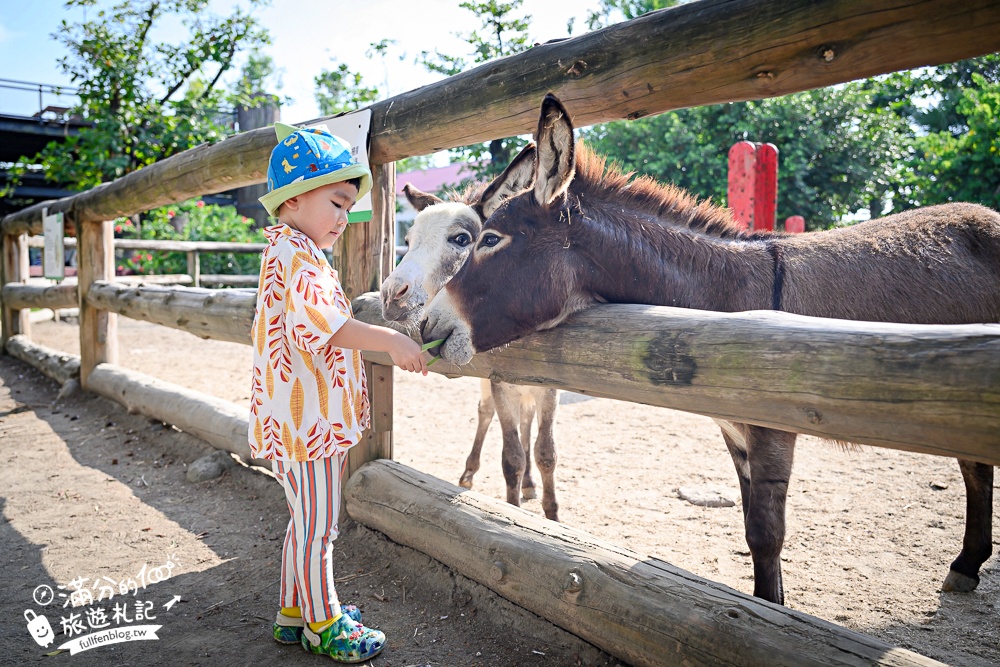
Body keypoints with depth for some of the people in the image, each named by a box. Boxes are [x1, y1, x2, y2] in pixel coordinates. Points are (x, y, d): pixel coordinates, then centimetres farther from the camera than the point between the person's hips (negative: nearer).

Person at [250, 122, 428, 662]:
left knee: (307, 522, 20)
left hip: (309, 419, 11)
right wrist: (391, 340, -27)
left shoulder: (290, 251, 19)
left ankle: (293, 612, 33)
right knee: (317, 527, 2)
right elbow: (324, 324, -29)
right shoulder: (296, 253, -16)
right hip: (307, 419, -11)